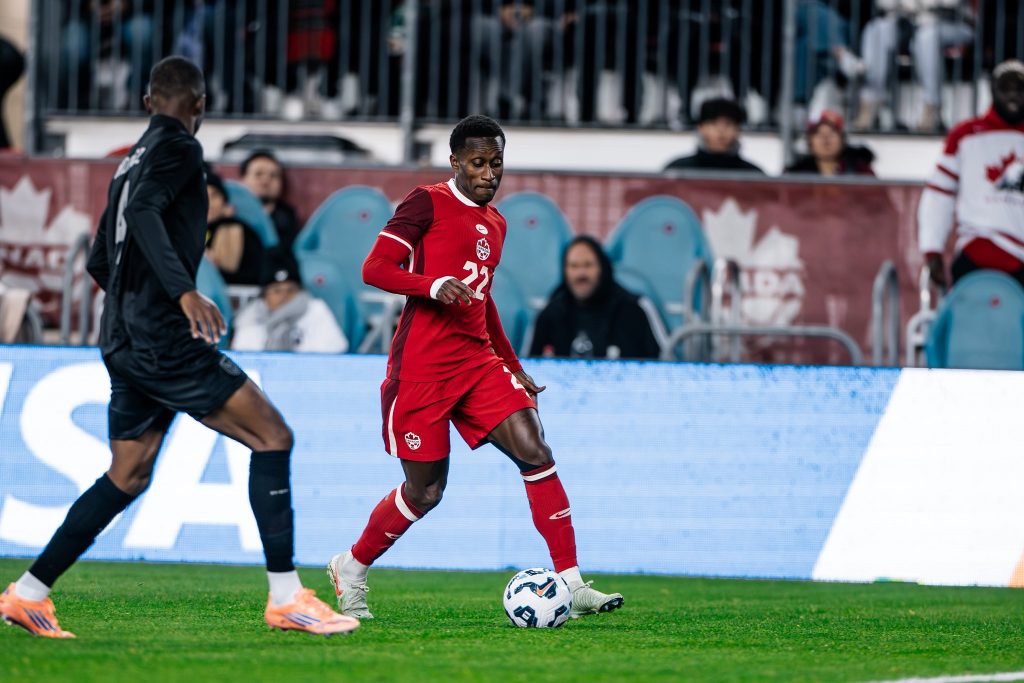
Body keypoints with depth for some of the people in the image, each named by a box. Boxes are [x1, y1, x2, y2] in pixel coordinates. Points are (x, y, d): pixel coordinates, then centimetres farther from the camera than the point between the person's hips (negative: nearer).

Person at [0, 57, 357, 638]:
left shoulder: (132, 161, 20)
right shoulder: (178, 148, -5)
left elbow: (101, 262, 27)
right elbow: (143, 214, -24)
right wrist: (184, 291, -35)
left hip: (125, 344, 9)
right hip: (166, 340, -9)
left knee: (128, 478, 15)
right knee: (273, 437, -7)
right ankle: (286, 597, -11)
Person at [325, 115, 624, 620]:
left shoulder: (494, 222, 18)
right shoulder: (428, 203, -4)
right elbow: (374, 269, -11)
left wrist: (513, 367, 26)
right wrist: (435, 285, -27)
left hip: (477, 361, 7)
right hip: (422, 366, -7)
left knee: (535, 453, -11)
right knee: (425, 492, -2)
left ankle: (570, 585, -12)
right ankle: (350, 569, 23)